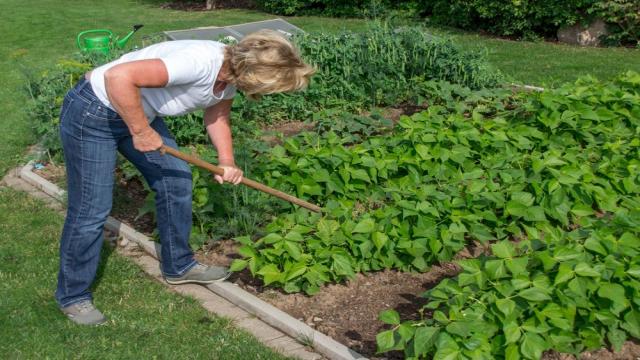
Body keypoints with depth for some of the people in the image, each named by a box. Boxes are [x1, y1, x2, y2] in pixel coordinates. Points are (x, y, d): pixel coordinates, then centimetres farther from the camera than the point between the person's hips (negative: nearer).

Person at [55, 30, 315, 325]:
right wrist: (141, 132, -27)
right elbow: (118, 77, -39)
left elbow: (217, 116, 11)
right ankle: (72, 296, 18)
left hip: (139, 113, 9)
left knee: (176, 179, 11)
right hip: (92, 113, -9)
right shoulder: (200, 62, -34)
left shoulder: (232, 71, -6)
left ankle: (178, 266, 29)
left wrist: (227, 162, -5)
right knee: (91, 210, -2)